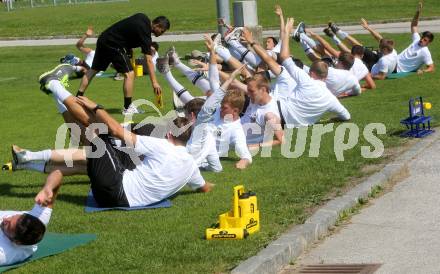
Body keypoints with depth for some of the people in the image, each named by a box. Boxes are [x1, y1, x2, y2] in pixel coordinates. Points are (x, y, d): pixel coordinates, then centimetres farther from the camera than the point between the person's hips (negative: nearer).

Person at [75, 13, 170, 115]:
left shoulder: (143, 18, 8)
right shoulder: (144, 31, -17)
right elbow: (149, 60, -21)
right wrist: (154, 82, -22)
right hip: (114, 45, -10)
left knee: (93, 70, 15)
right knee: (129, 74, -8)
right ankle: (127, 108, -5)